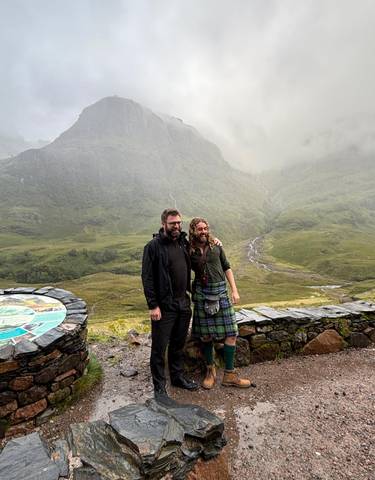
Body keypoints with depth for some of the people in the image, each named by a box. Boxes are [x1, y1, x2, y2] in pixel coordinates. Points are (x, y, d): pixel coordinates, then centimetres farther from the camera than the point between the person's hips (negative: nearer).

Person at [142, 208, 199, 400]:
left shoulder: (184, 242, 7)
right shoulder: (153, 246, -12)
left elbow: (189, 267, 26)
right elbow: (147, 278, -13)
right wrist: (153, 305, -17)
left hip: (183, 303, 6)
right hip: (164, 306, -6)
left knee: (178, 344, 20)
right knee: (159, 347, 6)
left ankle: (178, 376, 39)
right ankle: (159, 386, 24)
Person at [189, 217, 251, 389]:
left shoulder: (216, 246, 3)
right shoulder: (189, 251, -2)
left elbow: (227, 268, 9)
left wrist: (234, 290, 5)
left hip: (221, 291, 2)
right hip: (201, 294, -2)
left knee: (231, 333, 2)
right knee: (206, 336, 7)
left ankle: (229, 375, 17)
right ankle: (210, 371, 29)